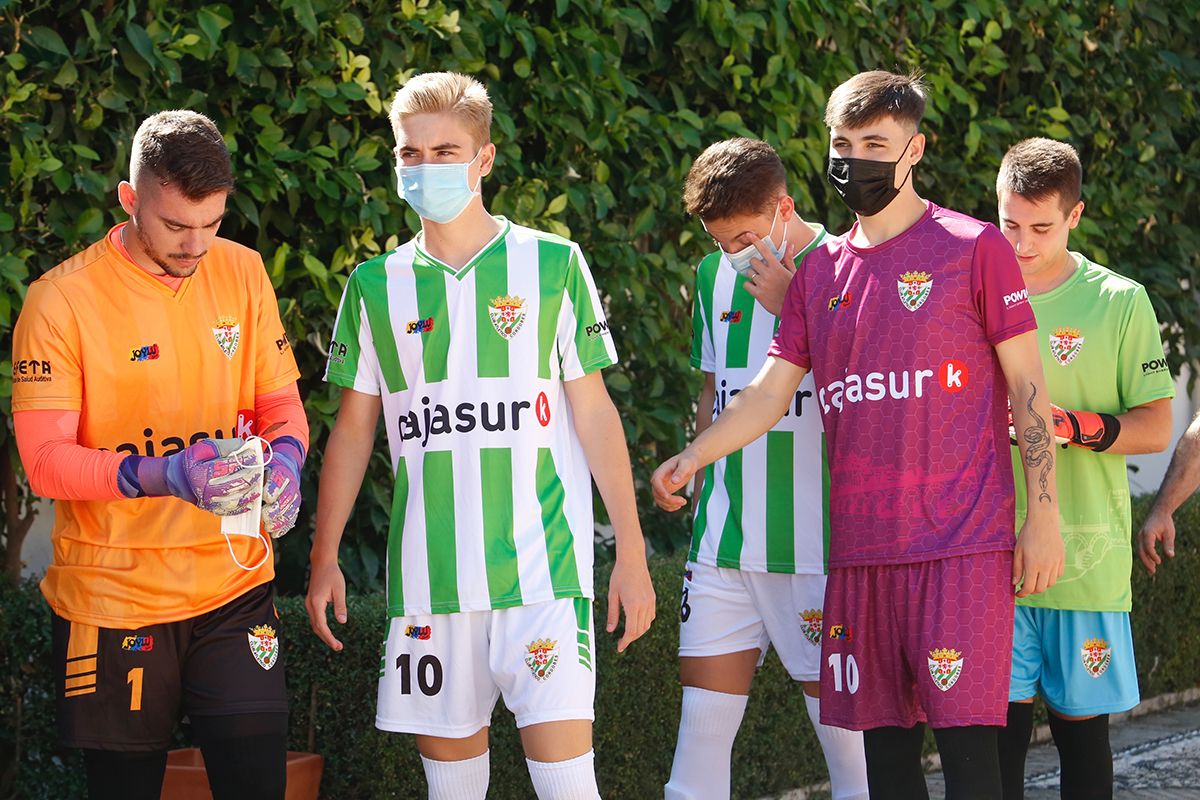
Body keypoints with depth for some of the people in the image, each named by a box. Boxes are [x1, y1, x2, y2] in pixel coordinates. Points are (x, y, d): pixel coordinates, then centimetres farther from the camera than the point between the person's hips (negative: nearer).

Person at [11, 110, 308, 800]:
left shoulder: (243, 272, 4)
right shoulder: (62, 299, -11)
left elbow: (281, 403, 11)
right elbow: (45, 461, -13)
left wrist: (285, 458, -13)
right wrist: (162, 474, -29)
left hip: (235, 582, 3)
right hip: (113, 598, -3)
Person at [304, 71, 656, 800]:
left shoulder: (552, 265, 3)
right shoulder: (378, 286, 9)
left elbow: (594, 413, 4)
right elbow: (354, 431, 14)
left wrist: (632, 551, 0)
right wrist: (324, 558, 9)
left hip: (540, 563, -3)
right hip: (428, 570, 3)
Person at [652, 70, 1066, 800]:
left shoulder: (973, 248, 0)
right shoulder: (821, 271, 15)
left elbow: (1028, 385, 0)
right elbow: (772, 391, 11)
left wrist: (1045, 513, -5)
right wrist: (694, 455, -7)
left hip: (962, 543, -5)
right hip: (860, 548, 5)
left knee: (967, 739, -10)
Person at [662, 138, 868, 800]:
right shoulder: (716, 275, 11)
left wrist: (790, 307, -18)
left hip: (815, 541, -5)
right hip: (723, 541, 5)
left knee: (843, 720, 1)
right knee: (701, 719, 2)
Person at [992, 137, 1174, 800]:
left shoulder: (1118, 301, 1)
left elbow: (1155, 428, 1)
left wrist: (1076, 427, -16)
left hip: (1086, 560, -1)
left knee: (1081, 721, 3)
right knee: (1000, 724, -1)